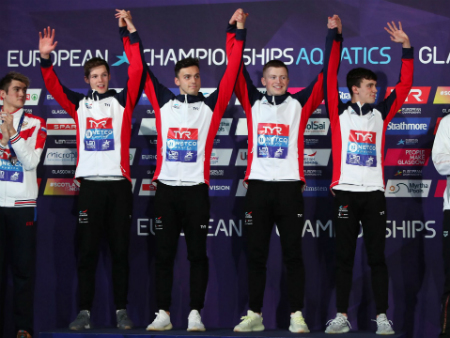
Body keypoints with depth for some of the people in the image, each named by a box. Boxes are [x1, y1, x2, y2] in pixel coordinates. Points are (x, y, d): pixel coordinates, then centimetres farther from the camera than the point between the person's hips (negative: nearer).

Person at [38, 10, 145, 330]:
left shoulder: (123, 101, 7)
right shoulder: (79, 103, 11)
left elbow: (137, 71, -4)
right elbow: (53, 85, 3)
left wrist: (130, 33, -9)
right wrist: (45, 58, -13)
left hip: (119, 183, -1)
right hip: (90, 183, 1)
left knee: (120, 250, 4)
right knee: (87, 251, 2)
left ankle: (121, 310, 10)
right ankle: (85, 312, 5)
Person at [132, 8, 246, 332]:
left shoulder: (211, 106, 6)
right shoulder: (164, 102, 8)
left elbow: (232, 71, 2)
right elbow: (142, 70, 10)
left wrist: (238, 32, -2)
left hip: (197, 189, -1)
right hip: (166, 187, 1)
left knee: (198, 254, 2)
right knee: (164, 254, 4)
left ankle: (195, 314, 7)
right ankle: (163, 313, 10)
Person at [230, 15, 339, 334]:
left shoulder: (299, 104, 7)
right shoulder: (253, 103, 10)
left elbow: (325, 76, 3)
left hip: (290, 186, -1)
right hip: (258, 185, 1)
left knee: (293, 254, 1)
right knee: (256, 254, 5)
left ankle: (297, 316, 3)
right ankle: (255, 315, 12)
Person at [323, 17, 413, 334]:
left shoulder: (381, 114, 10)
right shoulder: (340, 113, 3)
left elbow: (404, 86, 10)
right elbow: (330, 77, -4)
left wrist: (407, 48, 5)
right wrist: (335, 38, -7)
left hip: (374, 192, 2)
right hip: (346, 192, -2)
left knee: (377, 257, 2)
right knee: (344, 257, 2)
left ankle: (382, 317, 5)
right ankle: (342, 316, 7)